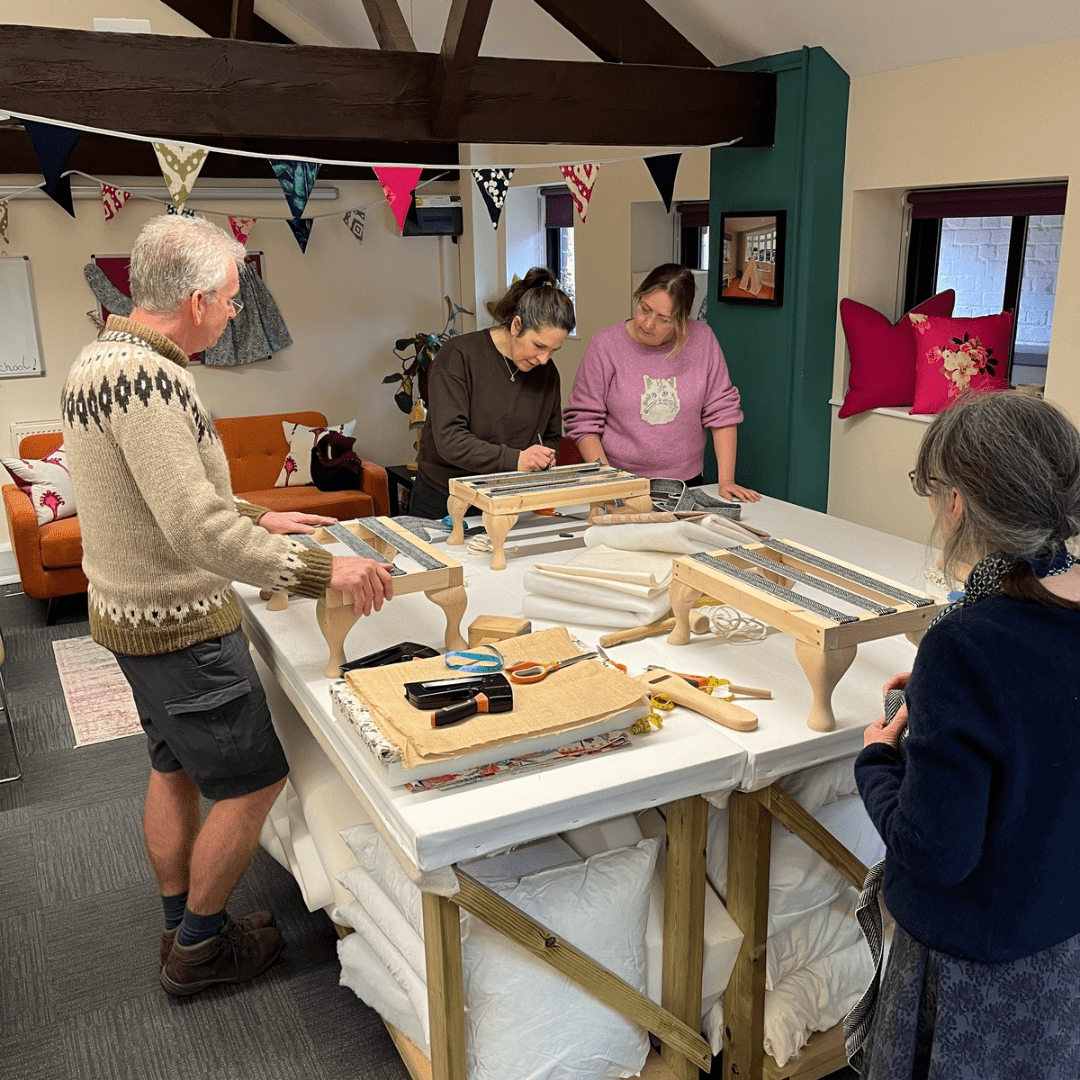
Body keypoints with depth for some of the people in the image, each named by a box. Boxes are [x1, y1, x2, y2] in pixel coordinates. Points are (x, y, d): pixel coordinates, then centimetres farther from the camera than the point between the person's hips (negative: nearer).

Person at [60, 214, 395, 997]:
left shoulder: (99, 358, 7)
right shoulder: (147, 377, -27)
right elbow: (198, 530, -32)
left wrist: (258, 519, 17)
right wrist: (321, 570, -27)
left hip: (130, 609, 10)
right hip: (179, 626, -10)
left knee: (175, 768, 22)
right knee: (254, 783, 5)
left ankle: (183, 929, 39)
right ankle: (201, 947, 23)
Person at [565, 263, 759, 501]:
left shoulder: (703, 340, 0)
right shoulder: (605, 344, -4)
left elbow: (722, 411, 5)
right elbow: (583, 421, -3)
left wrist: (726, 480, -2)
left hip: (686, 483, 2)